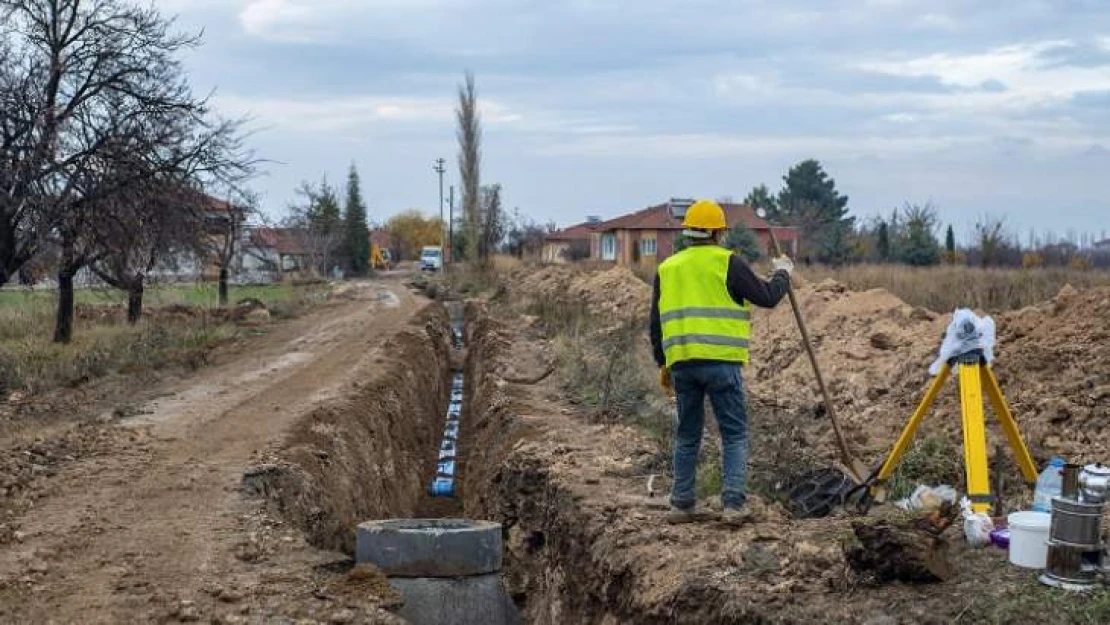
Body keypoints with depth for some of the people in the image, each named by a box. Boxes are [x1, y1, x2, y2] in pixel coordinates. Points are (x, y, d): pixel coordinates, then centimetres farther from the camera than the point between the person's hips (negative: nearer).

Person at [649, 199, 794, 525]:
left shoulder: (667, 268, 14)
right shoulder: (727, 263, -2)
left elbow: (656, 322, 17)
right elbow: (766, 297, 0)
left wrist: (662, 363, 25)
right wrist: (782, 274, 20)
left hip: (681, 361, 5)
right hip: (721, 362, -5)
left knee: (687, 436, 14)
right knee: (734, 435, 3)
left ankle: (683, 504, 16)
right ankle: (733, 504, -5)